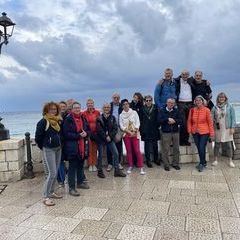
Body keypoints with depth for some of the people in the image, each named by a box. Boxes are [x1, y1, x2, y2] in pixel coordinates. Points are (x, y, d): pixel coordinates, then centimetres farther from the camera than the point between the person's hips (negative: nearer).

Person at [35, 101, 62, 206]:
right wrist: (43, 147, 0)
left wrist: (59, 144, 10)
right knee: (52, 173, -9)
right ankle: (46, 197, 1)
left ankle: (51, 192, 27)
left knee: (55, 172, 12)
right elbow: (38, 137, -10)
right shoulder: (43, 122, -12)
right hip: (49, 150, -7)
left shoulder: (58, 120, 8)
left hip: (58, 148, 7)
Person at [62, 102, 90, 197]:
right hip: (72, 147, -6)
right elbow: (66, 134, -16)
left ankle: (80, 182, 35)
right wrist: (78, 135, -20)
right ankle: (71, 188, 6)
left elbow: (89, 130, 15)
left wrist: (86, 133, -8)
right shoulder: (68, 119, -10)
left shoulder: (83, 118, 10)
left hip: (83, 146, 7)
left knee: (81, 165, 18)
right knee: (72, 167, -1)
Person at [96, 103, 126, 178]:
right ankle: (99, 171, 17)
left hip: (110, 139, 3)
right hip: (101, 139, -3)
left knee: (116, 153, -1)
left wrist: (110, 136, -12)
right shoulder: (99, 118, -5)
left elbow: (115, 128, -1)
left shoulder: (112, 117, 5)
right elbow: (99, 129, -11)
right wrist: (106, 137, -14)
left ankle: (117, 170, 10)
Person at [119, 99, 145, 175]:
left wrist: (134, 132, -13)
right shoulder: (121, 115, 5)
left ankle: (141, 167, -2)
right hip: (126, 134, 2)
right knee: (129, 151, 5)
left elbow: (137, 123, -2)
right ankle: (130, 166, 15)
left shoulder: (134, 112, 3)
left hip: (135, 134, -1)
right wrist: (129, 132, -12)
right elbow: (122, 126, -2)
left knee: (137, 150, -6)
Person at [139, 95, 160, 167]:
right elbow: (140, 120, 0)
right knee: (147, 145, 4)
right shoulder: (142, 109, 0)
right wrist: (141, 129, -4)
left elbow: (158, 118, 4)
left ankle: (156, 159, 26)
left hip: (154, 130, 1)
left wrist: (157, 126, -3)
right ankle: (148, 160, 13)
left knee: (155, 145, 11)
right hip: (146, 131, -1)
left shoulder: (155, 108, 3)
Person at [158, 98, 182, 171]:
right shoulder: (162, 111, 3)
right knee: (165, 150, -1)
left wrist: (174, 121, -15)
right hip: (165, 132, -3)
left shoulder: (176, 111, 9)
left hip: (175, 132, 3)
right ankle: (166, 165, 10)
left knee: (176, 149, 7)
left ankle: (175, 163, 20)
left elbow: (180, 121, 1)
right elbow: (159, 120, -11)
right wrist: (168, 119, -16)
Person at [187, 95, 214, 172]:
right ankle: (204, 162, 29)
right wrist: (189, 130, -1)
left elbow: (210, 122, -4)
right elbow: (189, 121, 7)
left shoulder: (206, 110, -7)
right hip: (195, 132, 4)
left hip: (204, 132, -4)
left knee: (202, 148, -6)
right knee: (199, 148, 11)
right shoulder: (192, 110, 1)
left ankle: (202, 164, 10)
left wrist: (211, 132, -4)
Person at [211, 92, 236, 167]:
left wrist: (232, 128, -7)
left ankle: (230, 161, 14)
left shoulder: (229, 107, 1)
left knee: (229, 145, 2)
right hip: (218, 129, 1)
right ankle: (215, 160, 18)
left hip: (227, 129, -1)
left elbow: (233, 118, -1)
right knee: (217, 144, 7)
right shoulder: (215, 108, 4)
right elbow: (212, 119, 5)